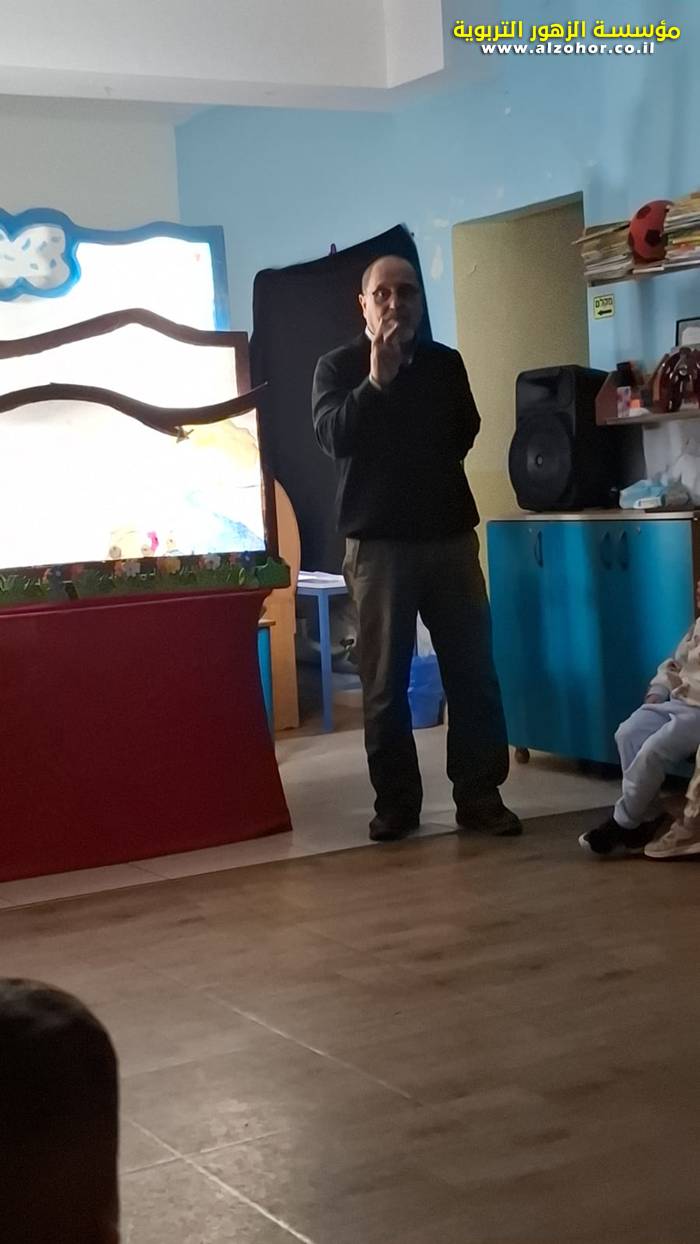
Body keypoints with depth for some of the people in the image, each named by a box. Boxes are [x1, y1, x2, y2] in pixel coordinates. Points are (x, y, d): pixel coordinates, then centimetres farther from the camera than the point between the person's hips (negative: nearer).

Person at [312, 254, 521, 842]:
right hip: (377, 541, -2)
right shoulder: (339, 367, 3)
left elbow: (464, 435, 7)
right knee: (385, 682, 0)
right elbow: (333, 435, -13)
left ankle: (480, 794, 7)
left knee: (473, 671, 0)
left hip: (451, 534, 3)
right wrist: (377, 380, -22)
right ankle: (396, 800, 8)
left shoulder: (445, 363, 11)